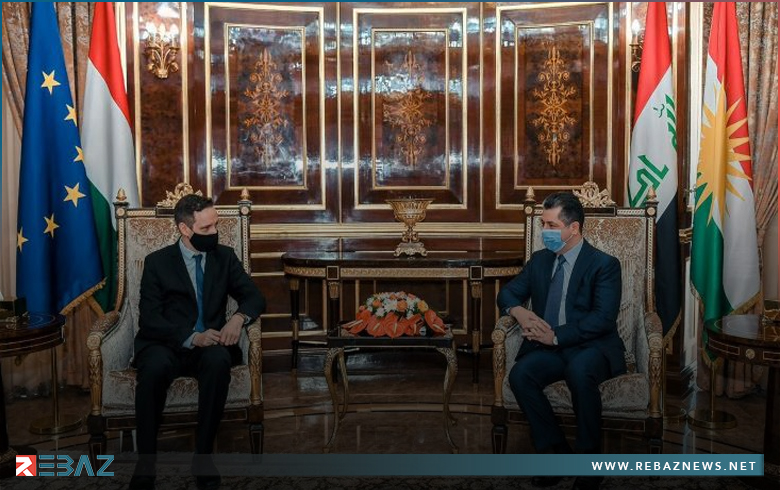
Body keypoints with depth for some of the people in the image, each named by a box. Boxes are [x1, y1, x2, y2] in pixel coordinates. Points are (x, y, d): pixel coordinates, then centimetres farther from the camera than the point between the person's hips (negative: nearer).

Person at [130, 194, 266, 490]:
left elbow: (255, 297, 6)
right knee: (155, 367, -36)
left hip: (210, 343, 2)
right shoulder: (157, 262, 1)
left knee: (219, 361, -35)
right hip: (166, 344, -1)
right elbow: (149, 319, -8)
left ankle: (203, 455, -22)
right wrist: (192, 337, -24)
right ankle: (145, 462, -22)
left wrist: (239, 317, -18)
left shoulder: (225, 257, 9)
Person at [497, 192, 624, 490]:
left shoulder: (604, 264, -5)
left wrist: (557, 336, -23)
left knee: (579, 372, -38)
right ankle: (556, 451, -11)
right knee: (520, 374, -26)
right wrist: (518, 310, -8)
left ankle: (589, 456, -18)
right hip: (549, 347, 5)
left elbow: (604, 318, -16)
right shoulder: (539, 260, 12)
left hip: (592, 348, -4)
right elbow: (508, 292, 17)